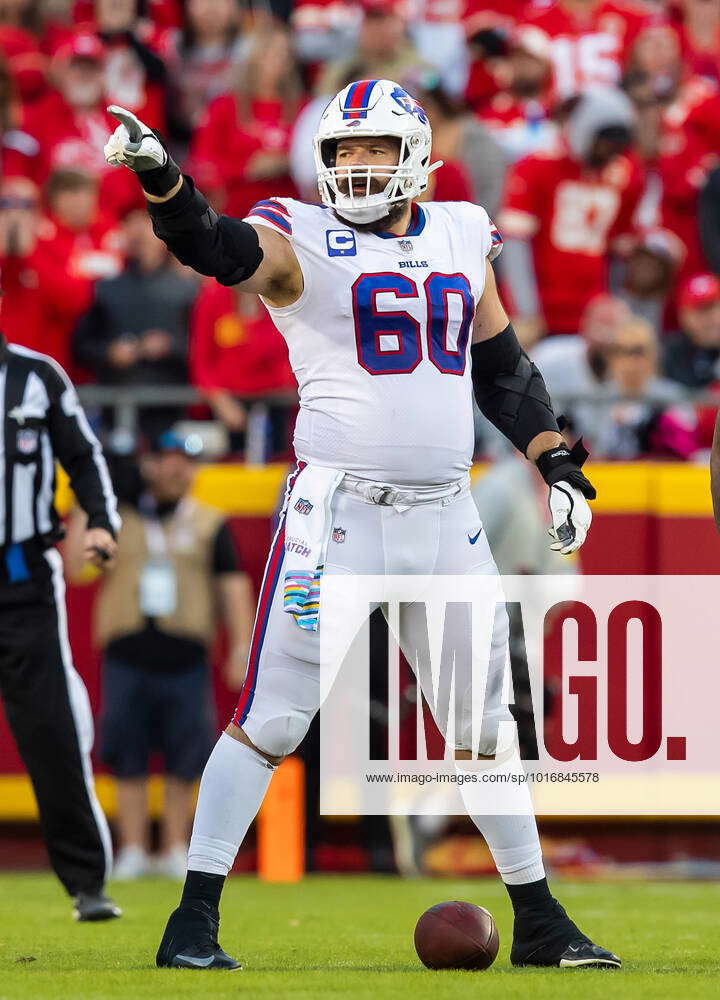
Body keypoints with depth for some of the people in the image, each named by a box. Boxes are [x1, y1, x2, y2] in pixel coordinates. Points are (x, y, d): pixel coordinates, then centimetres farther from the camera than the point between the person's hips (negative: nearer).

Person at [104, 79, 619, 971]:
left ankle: (539, 923, 23)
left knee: (487, 724, 12)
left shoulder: (460, 239, 12)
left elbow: (502, 369, 21)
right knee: (272, 719, -8)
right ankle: (194, 921, -4)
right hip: (338, 516, -5)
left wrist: (558, 463, 14)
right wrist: (159, 179, -43)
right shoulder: (303, 240, -4)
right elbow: (218, 248, -25)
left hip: (445, 519, 5)